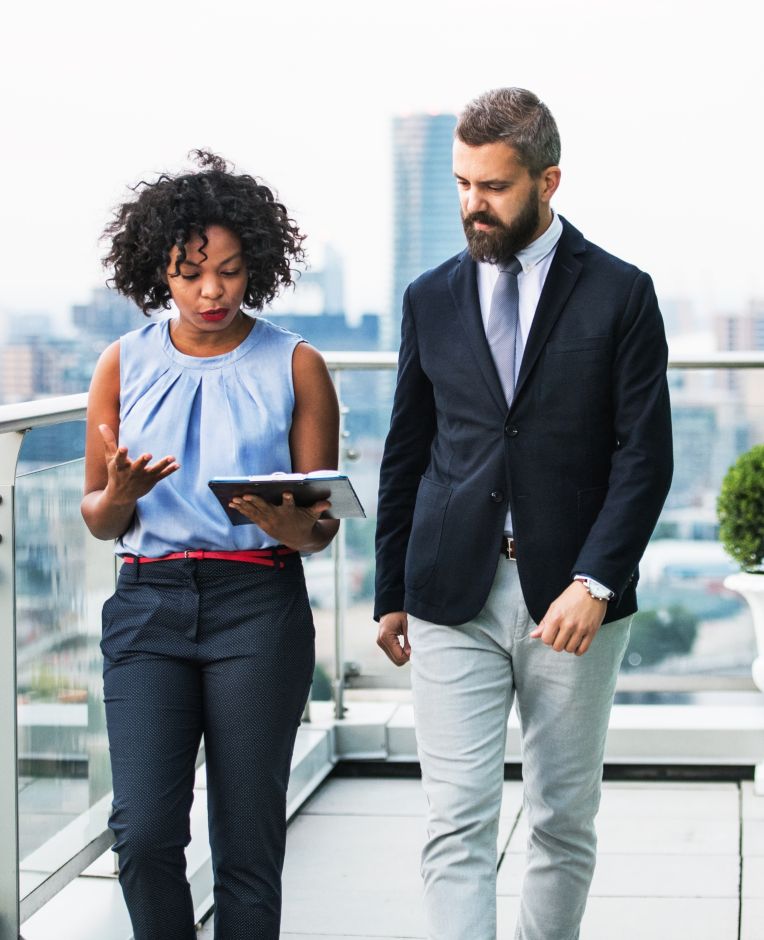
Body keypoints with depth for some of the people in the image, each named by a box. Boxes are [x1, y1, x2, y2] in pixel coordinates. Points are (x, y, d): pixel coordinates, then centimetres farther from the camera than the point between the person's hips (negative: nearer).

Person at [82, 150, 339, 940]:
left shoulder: (294, 366, 5)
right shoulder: (125, 365, 9)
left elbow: (324, 524, 5)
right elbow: (96, 517, 12)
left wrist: (293, 527, -18)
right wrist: (119, 496, -11)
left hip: (260, 606, -1)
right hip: (148, 604, 1)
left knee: (248, 841, 0)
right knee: (143, 833, -9)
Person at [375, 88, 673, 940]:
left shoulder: (620, 294, 0)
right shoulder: (432, 299, 9)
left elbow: (644, 453, -4)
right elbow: (405, 454, 13)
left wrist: (594, 582, -15)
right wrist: (391, 593, 11)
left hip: (572, 596, -1)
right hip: (454, 597, 1)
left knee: (565, 820, 9)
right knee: (456, 824, -6)